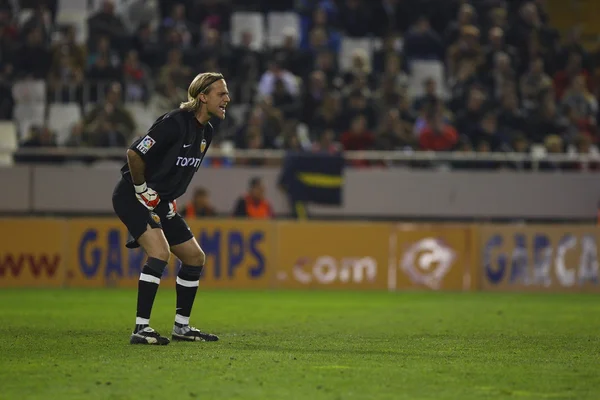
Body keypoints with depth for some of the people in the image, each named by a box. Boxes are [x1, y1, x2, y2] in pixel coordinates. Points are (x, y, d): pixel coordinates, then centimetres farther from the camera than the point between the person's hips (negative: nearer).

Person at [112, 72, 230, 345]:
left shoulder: (206, 132, 8)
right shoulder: (175, 122, -21)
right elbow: (134, 153, -25)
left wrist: (171, 199, 14)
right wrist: (142, 191, -16)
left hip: (161, 203, 10)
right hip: (132, 197, -10)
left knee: (195, 257, 9)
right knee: (160, 252, -26)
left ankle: (181, 326, 21)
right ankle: (141, 329, -24)